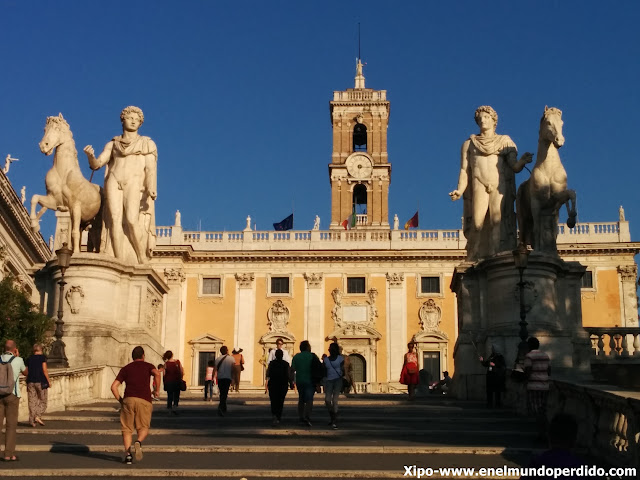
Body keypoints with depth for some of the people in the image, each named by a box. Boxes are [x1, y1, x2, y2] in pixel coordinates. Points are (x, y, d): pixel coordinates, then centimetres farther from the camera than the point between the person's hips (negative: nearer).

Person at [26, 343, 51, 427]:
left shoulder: (29, 359, 11)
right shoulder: (42, 357, -3)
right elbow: (44, 370, -9)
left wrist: (28, 382, 17)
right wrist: (49, 380, -2)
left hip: (30, 382, 4)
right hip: (41, 382, -4)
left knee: (32, 401, 6)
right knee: (42, 401, 5)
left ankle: (32, 421, 3)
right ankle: (38, 416, -13)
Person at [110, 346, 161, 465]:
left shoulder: (125, 369, 20)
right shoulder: (148, 366, 16)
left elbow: (114, 386, 9)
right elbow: (157, 373, -8)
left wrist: (120, 400, 17)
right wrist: (156, 390, 2)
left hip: (128, 399, 1)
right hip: (144, 400, -1)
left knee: (127, 429, 7)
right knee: (144, 428, 10)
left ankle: (127, 452, -11)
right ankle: (138, 442, -21)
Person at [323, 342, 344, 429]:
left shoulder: (340, 358, 4)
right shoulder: (326, 359, 14)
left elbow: (343, 370, 2)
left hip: (338, 380, -3)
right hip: (329, 381, 3)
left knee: (335, 400, -8)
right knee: (327, 400, -9)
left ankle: (334, 422, -5)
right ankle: (331, 416, 18)